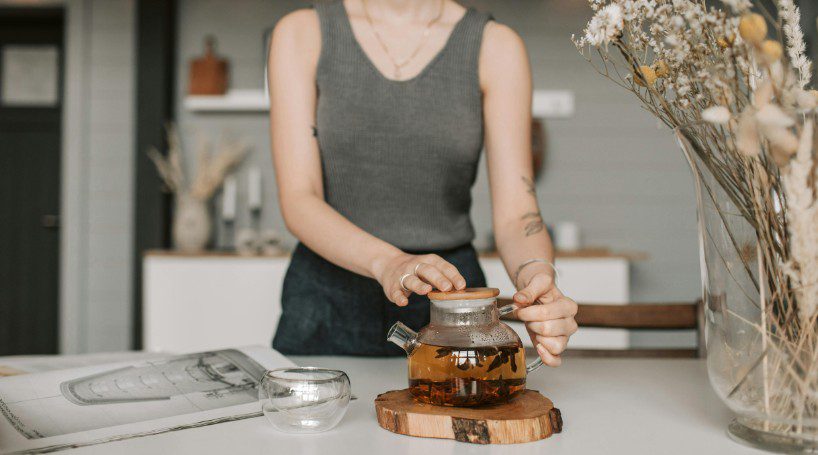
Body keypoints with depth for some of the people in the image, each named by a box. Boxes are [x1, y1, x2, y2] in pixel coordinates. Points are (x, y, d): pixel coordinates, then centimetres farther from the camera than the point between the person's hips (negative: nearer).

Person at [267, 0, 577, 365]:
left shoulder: (495, 46, -5)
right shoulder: (301, 34, -6)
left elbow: (516, 214, -10)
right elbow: (297, 199, -14)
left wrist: (538, 278, -31)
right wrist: (387, 263, -31)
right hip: (327, 302, 1)